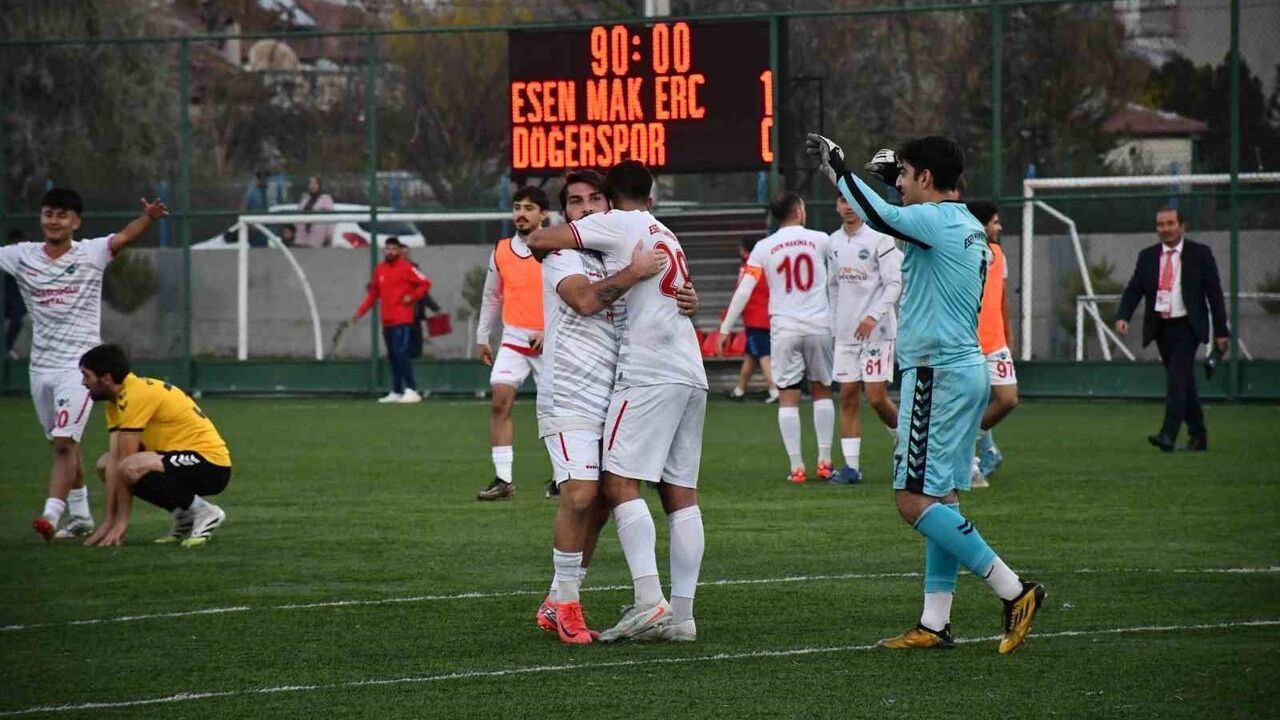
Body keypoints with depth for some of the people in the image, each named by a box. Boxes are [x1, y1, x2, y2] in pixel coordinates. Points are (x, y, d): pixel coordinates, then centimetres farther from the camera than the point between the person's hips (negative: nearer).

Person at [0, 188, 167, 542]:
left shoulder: (91, 253, -6)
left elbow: (124, 237, -19)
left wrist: (148, 217, -39)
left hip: (78, 364, -5)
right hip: (41, 365, 5)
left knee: (65, 442, -16)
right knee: (63, 444, 15)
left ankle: (51, 515, -23)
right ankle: (81, 517, 25)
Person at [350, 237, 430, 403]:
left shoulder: (406, 268, -4)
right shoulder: (379, 270, 13)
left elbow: (425, 284, -3)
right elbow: (373, 293, 21)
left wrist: (412, 297, -13)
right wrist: (360, 311, 16)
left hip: (402, 320, -6)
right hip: (387, 321, 6)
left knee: (400, 354, -15)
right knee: (392, 357, 9)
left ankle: (411, 391, -15)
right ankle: (396, 392, 15)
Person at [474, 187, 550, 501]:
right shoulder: (501, 251, 5)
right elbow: (491, 297, 17)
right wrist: (482, 338, 18)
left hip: (550, 342, -3)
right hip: (513, 341, 3)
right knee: (500, 402, -11)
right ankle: (503, 479, -11)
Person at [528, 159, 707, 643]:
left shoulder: (619, 224, 0)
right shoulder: (668, 236, 25)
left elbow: (539, 240, -7)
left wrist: (536, 245, 19)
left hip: (648, 375, -8)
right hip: (692, 376, 8)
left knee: (620, 483, -11)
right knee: (680, 494, 5)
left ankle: (649, 601, -23)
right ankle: (682, 615, 2)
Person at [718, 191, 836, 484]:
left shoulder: (764, 247, 0)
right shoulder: (820, 240, -1)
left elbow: (744, 291, -4)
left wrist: (725, 328, 1)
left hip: (784, 328, 0)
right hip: (819, 326, 0)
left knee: (788, 396, 3)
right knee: (822, 391, 14)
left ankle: (796, 466, -2)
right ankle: (825, 461, 11)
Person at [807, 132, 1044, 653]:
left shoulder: (936, 220, -14)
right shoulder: (970, 228, 14)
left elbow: (877, 216, -21)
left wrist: (836, 168, -10)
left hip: (937, 374, -10)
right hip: (968, 369, 10)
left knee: (915, 501, -9)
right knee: (940, 498, 11)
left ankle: (1012, 591, -14)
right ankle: (935, 622, 11)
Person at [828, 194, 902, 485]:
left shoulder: (879, 239, -7)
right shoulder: (833, 242, 11)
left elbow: (895, 283, -10)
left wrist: (874, 316, -20)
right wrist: (832, 325, 14)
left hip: (877, 330, -5)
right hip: (845, 332, 5)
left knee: (876, 397, -9)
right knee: (847, 396, 1)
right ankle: (851, 466, 3)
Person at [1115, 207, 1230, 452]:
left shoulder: (1200, 254, 0)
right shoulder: (1147, 257, 9)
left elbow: (1214, 293, 0)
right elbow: (1133, 290, 4)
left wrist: (1221, 331, -3)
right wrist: (1123, 317, -15)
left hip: (1187, 326, -4)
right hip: (1161, 328, 4)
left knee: (1177, 377, -18)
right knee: (1182, 382, 11)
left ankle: (1169, 435, -25)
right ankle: (1197, 435, 22)